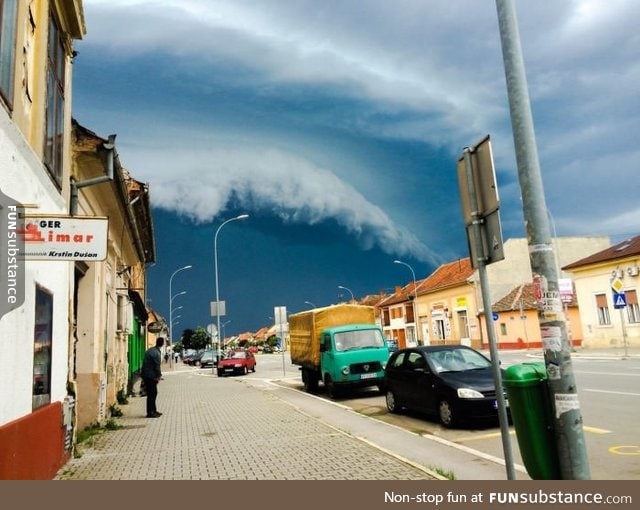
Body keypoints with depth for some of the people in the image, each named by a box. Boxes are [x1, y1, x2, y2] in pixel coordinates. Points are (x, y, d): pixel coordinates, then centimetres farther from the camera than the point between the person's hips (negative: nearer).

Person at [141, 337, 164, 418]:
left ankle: (153, 410, 23)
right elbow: (157, 366, -15)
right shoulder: (156, 353, -19)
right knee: (151, 394, -2)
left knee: (153, 393, 16)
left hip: (146, 374, 9)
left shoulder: (150, 350, 9)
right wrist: (158, 376, -1)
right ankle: (150, 413, 3)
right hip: (150, 375, -9)